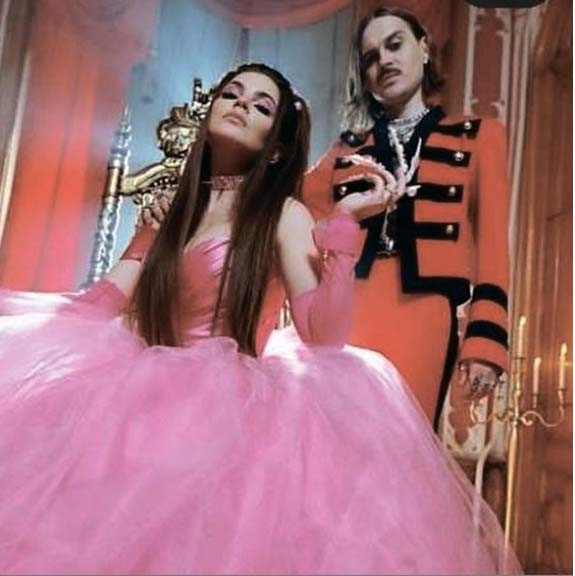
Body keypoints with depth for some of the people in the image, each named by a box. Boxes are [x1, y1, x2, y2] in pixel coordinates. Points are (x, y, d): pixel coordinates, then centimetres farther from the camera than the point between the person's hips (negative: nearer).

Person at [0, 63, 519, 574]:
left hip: (234, 405, -4)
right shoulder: (167, 214, 16)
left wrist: (345, 222, -15)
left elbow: (323, 335, -12)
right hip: (152, 397, 5)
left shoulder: (282, 214, 1)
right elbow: (99, 304, 10)